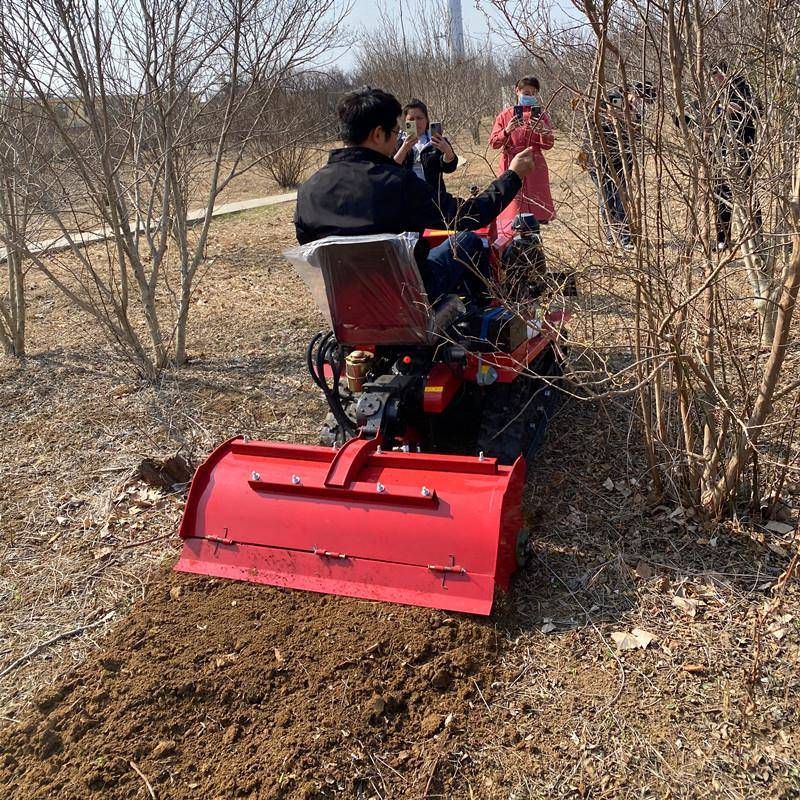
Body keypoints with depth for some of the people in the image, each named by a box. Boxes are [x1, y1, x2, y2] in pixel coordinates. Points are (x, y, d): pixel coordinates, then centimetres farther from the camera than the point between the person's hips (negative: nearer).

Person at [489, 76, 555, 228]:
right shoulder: (505, 115, 6)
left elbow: (548, 145, 1)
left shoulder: (540, 115, 8)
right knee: (511, 212, -5)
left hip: (534, 168, 1)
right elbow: (493, 143, 0)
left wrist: (543, 132, -19)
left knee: (535, 212, -2)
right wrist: (507, 131, -17)